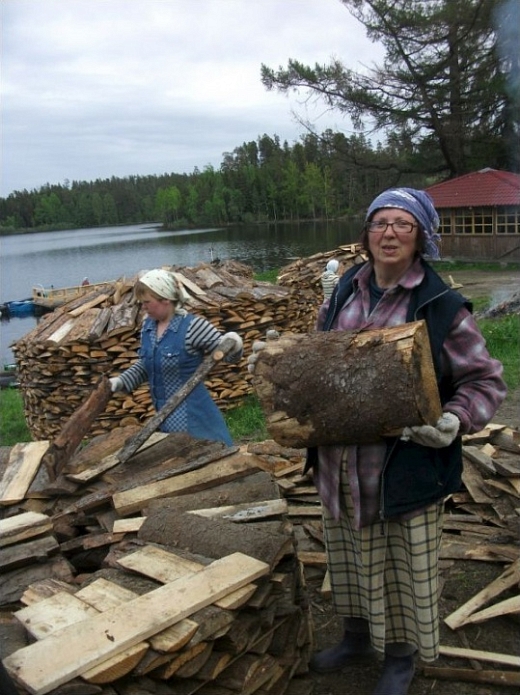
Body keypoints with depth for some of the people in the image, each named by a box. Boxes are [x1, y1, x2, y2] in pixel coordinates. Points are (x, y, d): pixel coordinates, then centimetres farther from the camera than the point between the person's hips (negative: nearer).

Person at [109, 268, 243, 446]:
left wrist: (234, 345, -34)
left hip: (191, 415, -7)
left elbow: (227, 353, -13)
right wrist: (122, 381, 5)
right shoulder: (148, 326, 3)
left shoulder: (192, 326, -18)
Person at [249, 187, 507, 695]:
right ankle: (357, 637, 48)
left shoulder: (442, 307, -13)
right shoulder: (344, 292, 4)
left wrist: (456, 420, -25)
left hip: (406, 467, -5)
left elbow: (486, 381, -8)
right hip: (341, 460, 5)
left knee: (405, 566, 14)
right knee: (349, 556, 23)